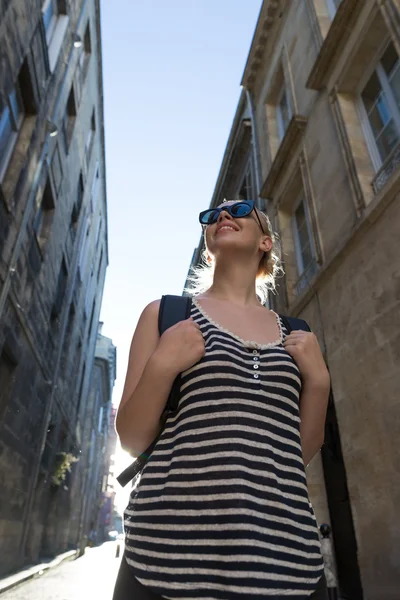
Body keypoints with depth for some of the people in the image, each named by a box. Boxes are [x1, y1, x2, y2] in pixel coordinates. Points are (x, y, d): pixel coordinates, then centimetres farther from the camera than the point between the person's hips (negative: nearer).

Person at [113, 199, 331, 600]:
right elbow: (132, 440, 2)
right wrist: (162, 366, -13)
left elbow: (302, 451, 12)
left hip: (285, 552, 3)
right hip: (173, 545, -2)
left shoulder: (293, 333, 10)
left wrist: (319, 381, -1)